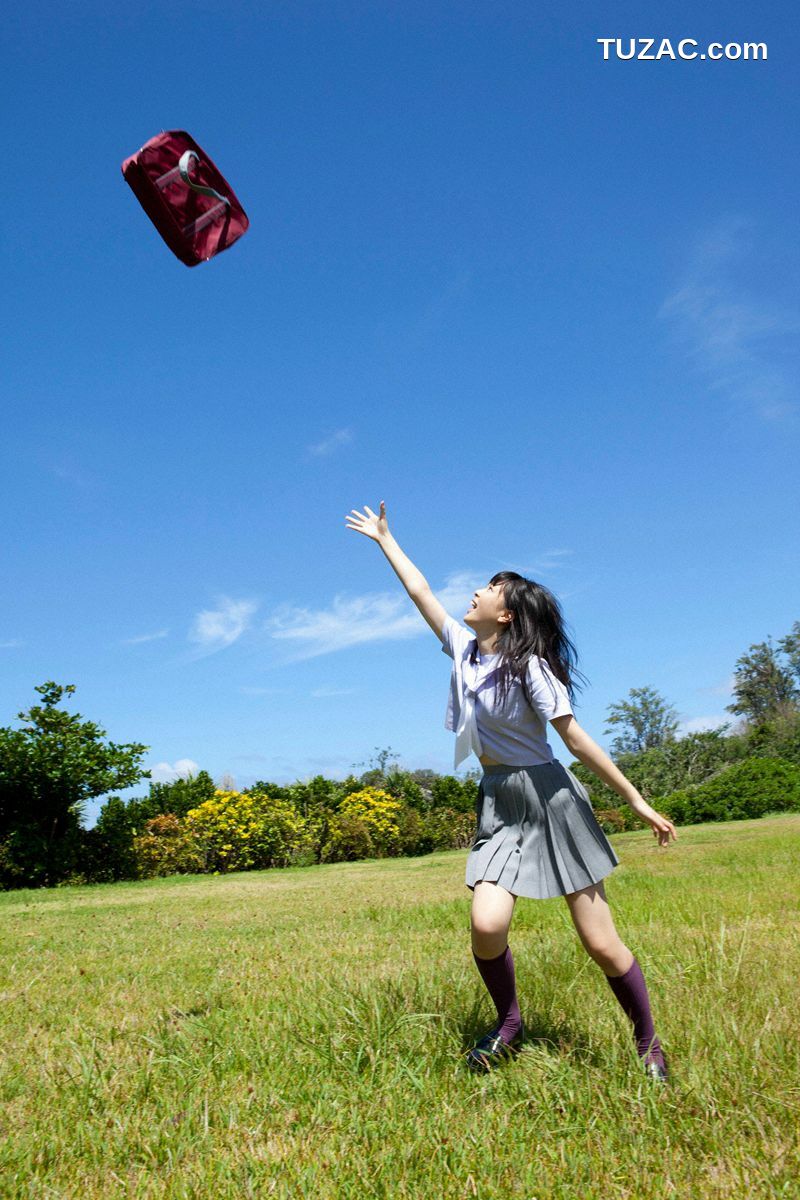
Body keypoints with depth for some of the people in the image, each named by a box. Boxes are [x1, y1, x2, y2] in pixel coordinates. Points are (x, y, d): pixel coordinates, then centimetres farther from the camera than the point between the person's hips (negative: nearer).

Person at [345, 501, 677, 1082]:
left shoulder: (529, 665, -12)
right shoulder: (463, 647, 6)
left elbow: (575, 736, -12)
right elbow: (420, 590, 15)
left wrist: (636, 801, -11)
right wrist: (383, 538, 22)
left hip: (551, 800, -5)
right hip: (498, 805, 5)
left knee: (602, 943, -2)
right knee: (486, 925, -15)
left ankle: (649, 1043, 22)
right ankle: (509, 1026, 13)